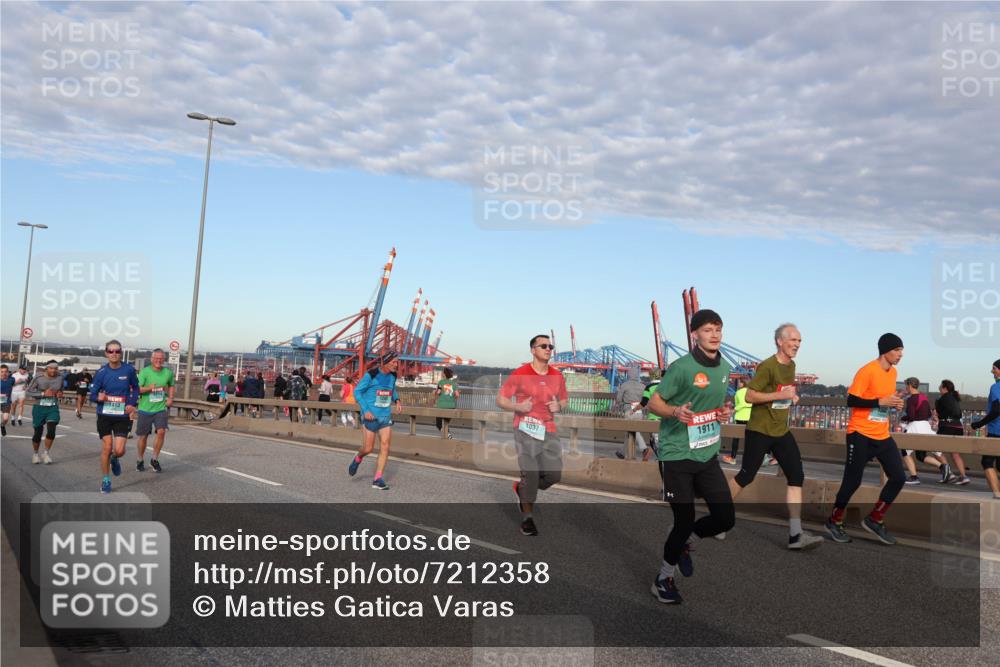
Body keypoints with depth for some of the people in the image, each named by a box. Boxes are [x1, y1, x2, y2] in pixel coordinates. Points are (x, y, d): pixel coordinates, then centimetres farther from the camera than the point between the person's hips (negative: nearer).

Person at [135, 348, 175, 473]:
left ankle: (155, 459, 2)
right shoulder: (144, 372, -8)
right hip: (145, 409, -1)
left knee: (161, 431, -16)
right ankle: (140, 460, 30)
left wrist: (170, 398, 5)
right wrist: (149, 388, -29)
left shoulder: (168, 372, 2)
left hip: (161, 408, 1)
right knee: (143, 436, 8)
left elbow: (171, 386, 21)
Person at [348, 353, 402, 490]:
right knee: (368, 448, -1)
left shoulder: (392, 376, 6)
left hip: (386, 416, 5)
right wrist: (365, 410, -15)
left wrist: (397, 400, 4)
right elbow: (357, 392, -7)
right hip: (370, 416, -5)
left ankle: (377, 479, 2)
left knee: (385, 446, -5)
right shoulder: (371, 375, -12)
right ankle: (358, 459, 34)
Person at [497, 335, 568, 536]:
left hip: (549, 430, 5)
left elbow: (565, 399, 22)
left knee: (554, 474, -1)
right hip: (525, 429, -4)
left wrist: (559, 406, -2)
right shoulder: (519, 375, -4)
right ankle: (527, 517, 11)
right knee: (530, 473, -8)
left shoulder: (557, 376, 8)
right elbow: (500, 400, 0)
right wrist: (518, 407, -18)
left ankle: (521, 489, 28)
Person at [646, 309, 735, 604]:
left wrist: (725, 412, 0)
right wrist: (675, 411, -29)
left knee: (726, 518, 4)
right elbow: (653, 403, -10)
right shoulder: (682, 367, -15)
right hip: (677, 455, -6)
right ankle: (663, 579, 22)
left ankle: (681, 543, 33)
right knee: (685, 521, -2)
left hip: (708, 455, 7)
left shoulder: (725, 368, 7)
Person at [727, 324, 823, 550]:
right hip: (759, 431, -7)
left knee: (796, 477, -3)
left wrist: (792, 397, 6)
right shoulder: (767, 366, -17)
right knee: (746, 476, 3)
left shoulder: (791, 366, 9)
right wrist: (780, 395, -25)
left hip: (781, 431, 8)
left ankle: (796, 536, -3)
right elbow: (749, 396, -20)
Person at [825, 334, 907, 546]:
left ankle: (874, 520, 15)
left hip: (883, 436, 8)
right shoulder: (867, 371, -15)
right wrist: (881, 402, -22)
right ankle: (834, 521, 17)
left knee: (898, 477, 0)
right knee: (852, 481, -2)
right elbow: (851, 401, -18)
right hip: (861, 435, -8)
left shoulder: (893, 372, 10)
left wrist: (894, 403, 2)